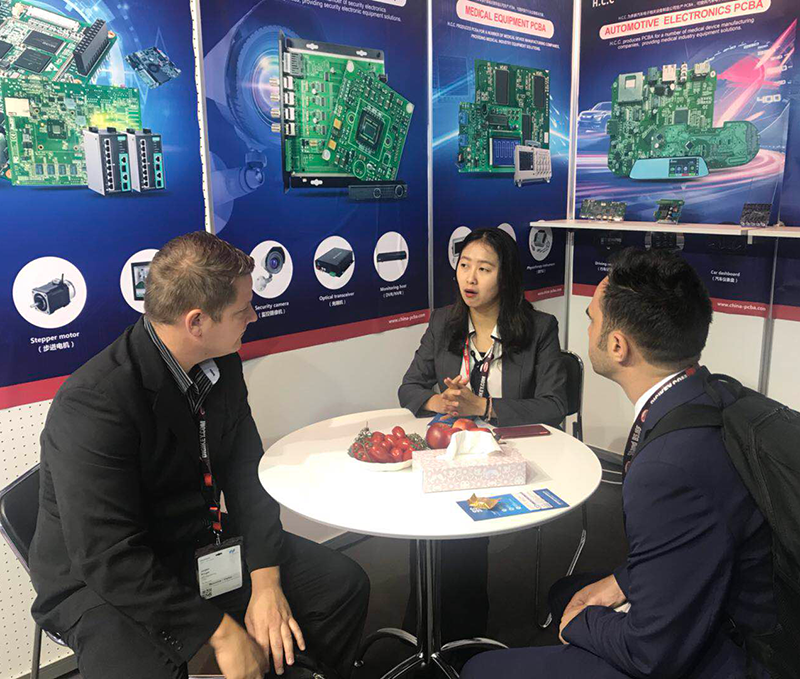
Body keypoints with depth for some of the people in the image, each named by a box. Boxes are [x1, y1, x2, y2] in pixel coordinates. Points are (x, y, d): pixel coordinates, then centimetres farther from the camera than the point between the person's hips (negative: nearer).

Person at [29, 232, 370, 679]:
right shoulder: (93, 404, -28)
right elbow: (110, 560, -27)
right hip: (103, 581, -6)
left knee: (346, 586, -1)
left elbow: (247, 472, 0)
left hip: (204, 545, 7)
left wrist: (266, 582, -10)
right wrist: (222, 633, -23)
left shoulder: (222, 363, -5)